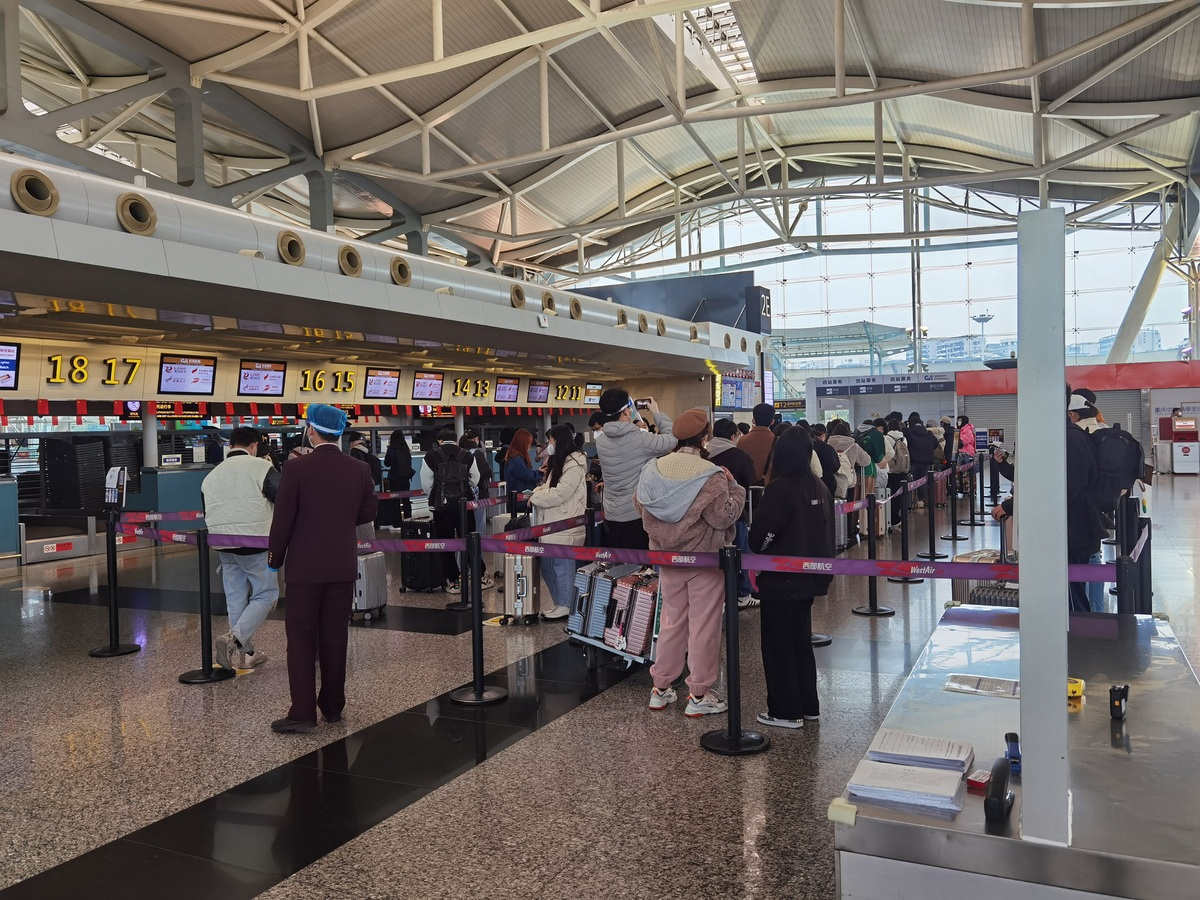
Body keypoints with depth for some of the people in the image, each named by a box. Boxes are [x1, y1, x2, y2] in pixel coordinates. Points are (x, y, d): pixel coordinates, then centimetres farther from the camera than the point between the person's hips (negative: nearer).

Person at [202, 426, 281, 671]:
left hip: (223, 547, 6)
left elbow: (207, 516, 20)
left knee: (236, 598, 13)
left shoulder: (210, 476, 14)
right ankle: (234, 639, -13)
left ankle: (245, 653, 19)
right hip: (255, 546, -6)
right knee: (265, 595, 3)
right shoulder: (260, 467, -6)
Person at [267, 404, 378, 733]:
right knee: (335, 638, 12)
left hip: (305, 566, -3)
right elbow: (368, 513, 9)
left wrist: (275, 558, 5)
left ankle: (302, 712, 2)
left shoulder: (296, 468, -12)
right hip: (343, 566, 4)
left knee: (301, 639, 3)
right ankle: (333, 706, 21)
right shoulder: (359, 469, -1)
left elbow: (283, 518, -9)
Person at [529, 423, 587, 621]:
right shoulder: (558, 462, 19)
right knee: (547, 566, 14)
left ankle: (565, 607, 6)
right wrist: (538, 491, 6)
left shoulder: (574, 465, -13)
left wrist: (535, 498, -8)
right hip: (552, 526, 10)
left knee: (563, 566, -4)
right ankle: (559, 604, 24)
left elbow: (560, 493, -19)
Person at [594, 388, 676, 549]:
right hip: (638, 515, -5)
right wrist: (657, 413, 7)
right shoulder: (641, 439, -18)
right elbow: (672, 439, -3)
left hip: (610, 516, 5)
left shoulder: (600, 440, -2)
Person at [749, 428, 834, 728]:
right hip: (810, 578, 8)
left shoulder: (780, 488, -18)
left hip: (781, 580, -7)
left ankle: (786, 711, 10)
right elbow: (828, 534, 12)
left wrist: (756, 546, 3)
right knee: (802, 641, 18)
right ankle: (809, 706, 27)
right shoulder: (820, 488, 4)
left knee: (778, 645, 3)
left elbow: (761, 535, -19)